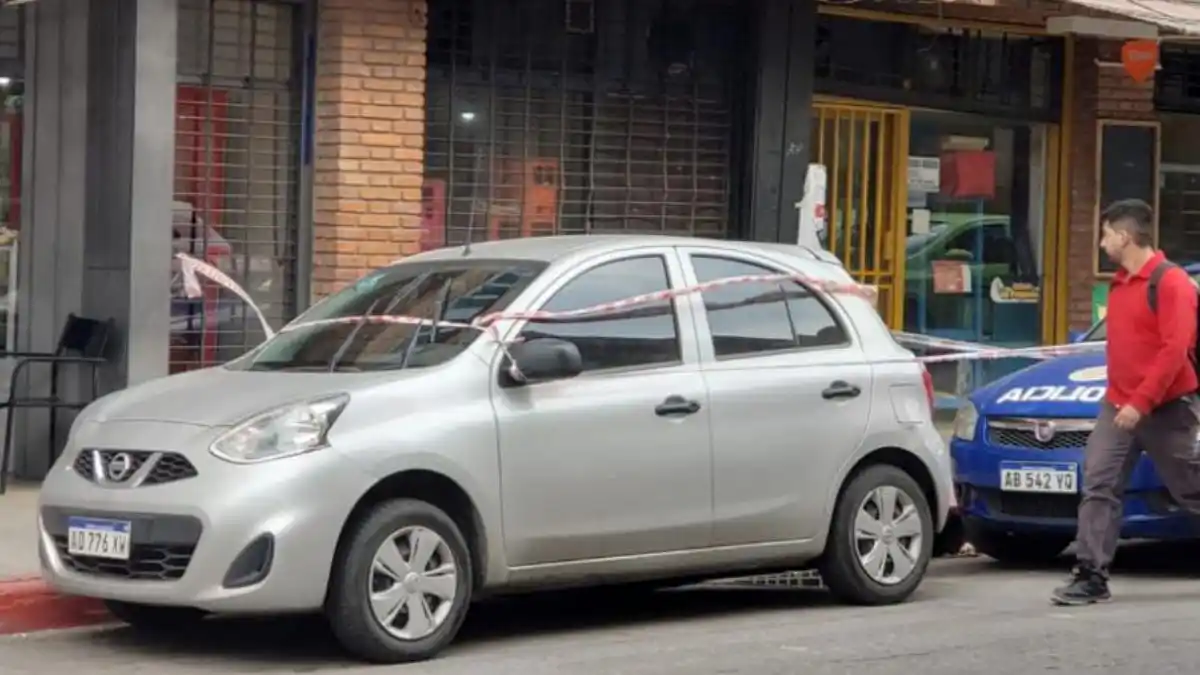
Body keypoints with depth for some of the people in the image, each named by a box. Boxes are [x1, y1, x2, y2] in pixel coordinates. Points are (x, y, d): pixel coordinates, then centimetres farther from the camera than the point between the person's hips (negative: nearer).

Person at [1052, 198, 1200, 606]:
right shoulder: (1119, 283, 14)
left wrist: (1141, 403, -22)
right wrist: (1121, 399, 13)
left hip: (1166, 409, -7)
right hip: (1118, 406, 7)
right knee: (1098, 487, -6)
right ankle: (1092, 576, -9)